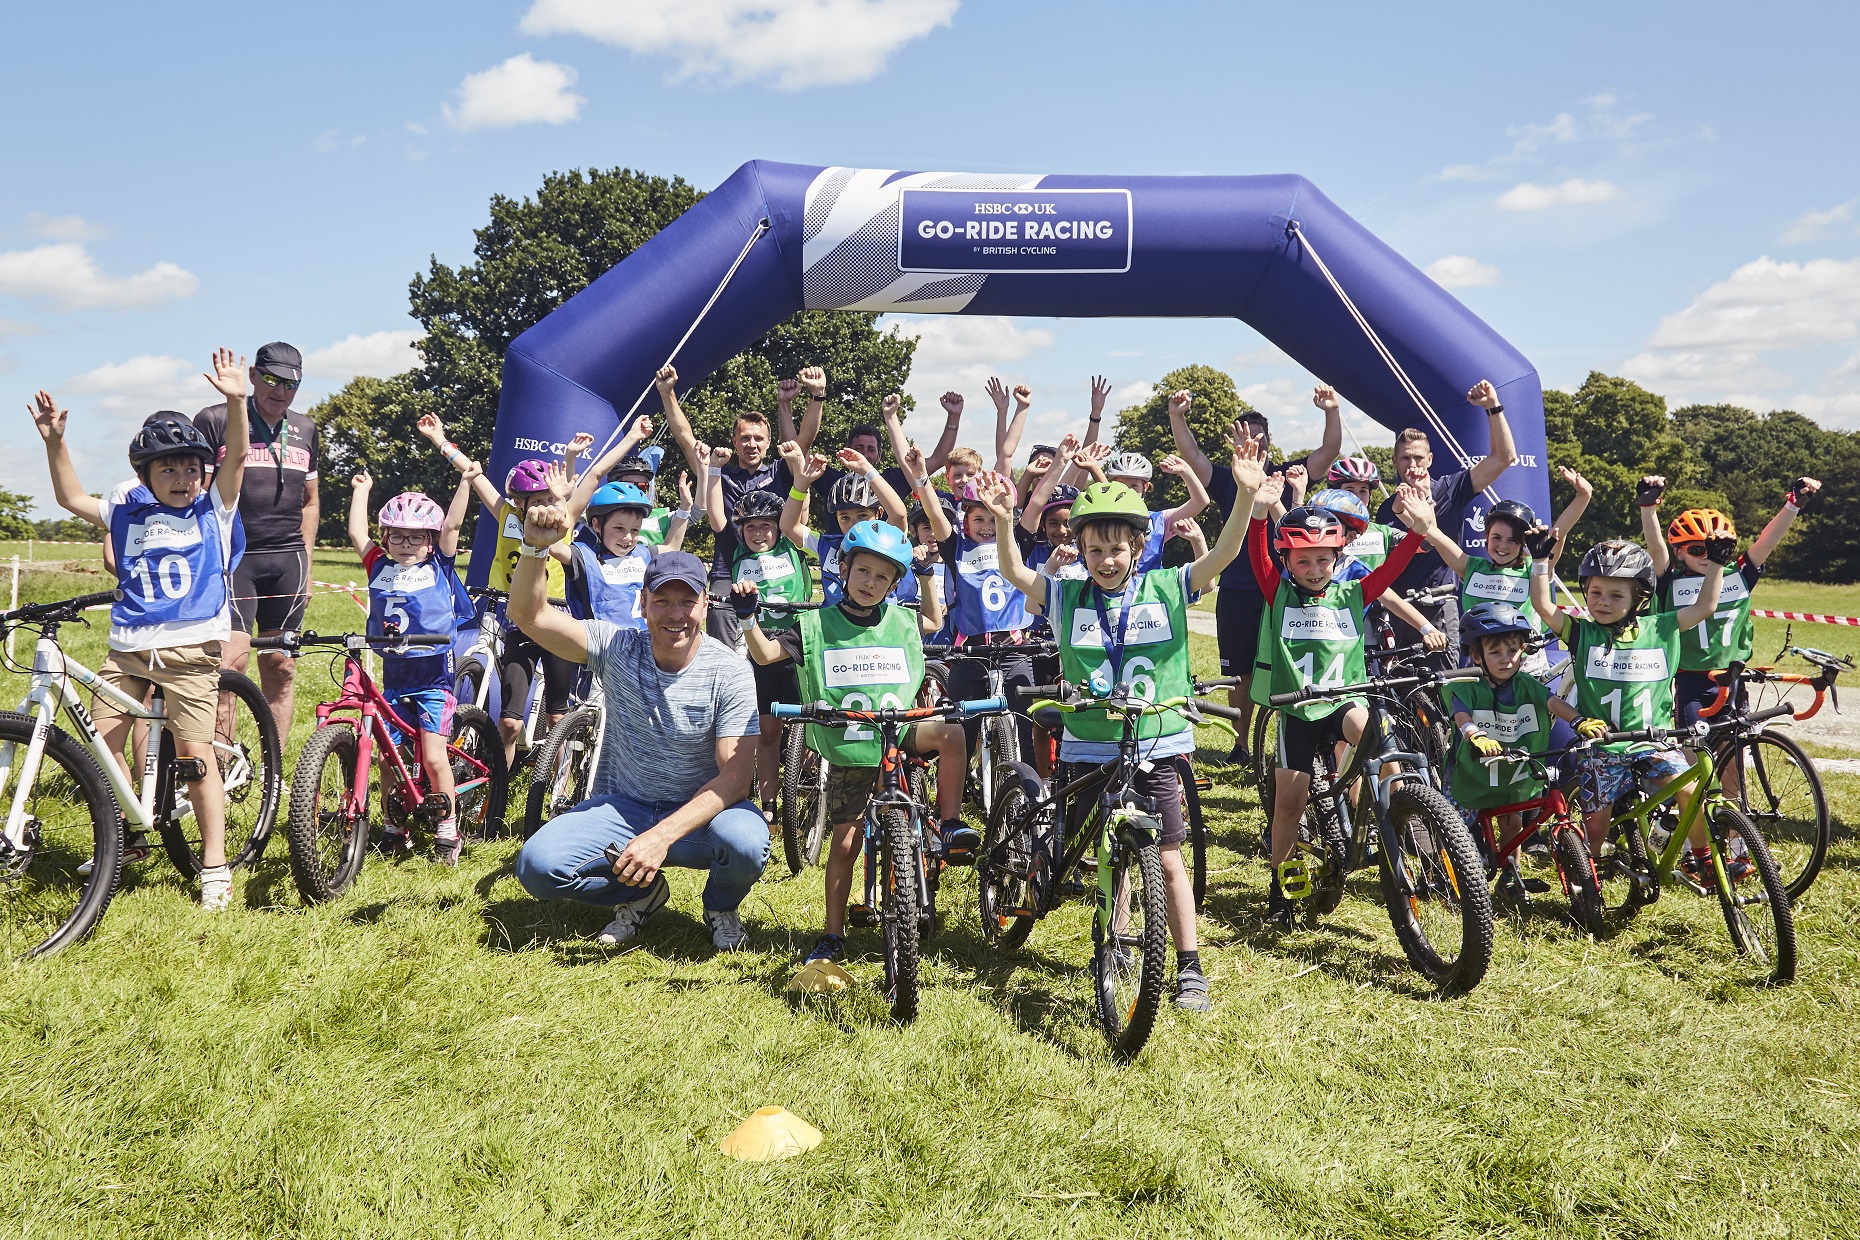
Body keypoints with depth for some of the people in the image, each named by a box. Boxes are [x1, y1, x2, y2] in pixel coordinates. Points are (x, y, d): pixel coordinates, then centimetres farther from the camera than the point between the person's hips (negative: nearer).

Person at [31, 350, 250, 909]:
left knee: (194, 752, -6)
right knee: (100, 740, 5)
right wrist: (54, 441, 3)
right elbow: (71, 498, 14)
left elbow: (235, 458, -10)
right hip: (128, 647, 5)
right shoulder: (126, 512, 10)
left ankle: (215, 866, 2)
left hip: (191, 648, -4)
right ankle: (126, 838, 25)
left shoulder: (214, 508, 2)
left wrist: (235, 401, -24)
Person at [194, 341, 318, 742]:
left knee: (281, 668, 4)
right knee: (231, 662, -13)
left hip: (288, 561, 4)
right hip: (232, 558, -4)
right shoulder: (214, 421, 1)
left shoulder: (304, 430, 15)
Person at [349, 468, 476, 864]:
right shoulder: (379, 568, 7)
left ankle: (448, 831, 4)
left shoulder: (439, 568, 1)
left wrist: (466, 481, -6)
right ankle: (396, 829, 22)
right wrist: (361, 489, 19)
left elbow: (452, 525, -5)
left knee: (433, 757, -10)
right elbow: (356, 533, 9)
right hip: (393, 679, 4)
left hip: (433, 679, -4)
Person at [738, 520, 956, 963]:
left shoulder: (902, 622, 6)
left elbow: (935, 621, 26)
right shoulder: (816, 625, -1)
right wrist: (747, 616, -19)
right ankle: (833, 936, 14)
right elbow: (764, 654, -4)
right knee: (846, 841, 0)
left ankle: (951, 823, -12)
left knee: (949, 732, -29)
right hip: (848, 752, -2)